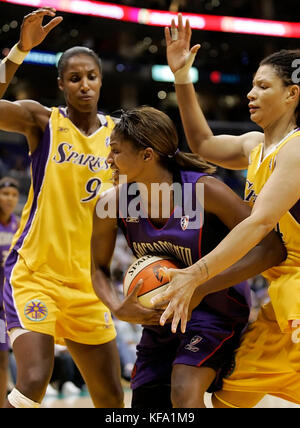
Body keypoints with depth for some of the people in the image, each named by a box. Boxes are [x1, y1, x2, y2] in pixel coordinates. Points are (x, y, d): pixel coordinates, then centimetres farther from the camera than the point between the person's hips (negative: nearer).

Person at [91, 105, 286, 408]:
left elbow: (272, 249, -27)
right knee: (145, 403, 8)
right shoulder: (111, 204, -12)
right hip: (160, 317, 5)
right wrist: (117, 309, -16)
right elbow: (99, 269, 6)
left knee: (184, 395, -26)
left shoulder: (203, 190, -24)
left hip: (215, 308, -5)